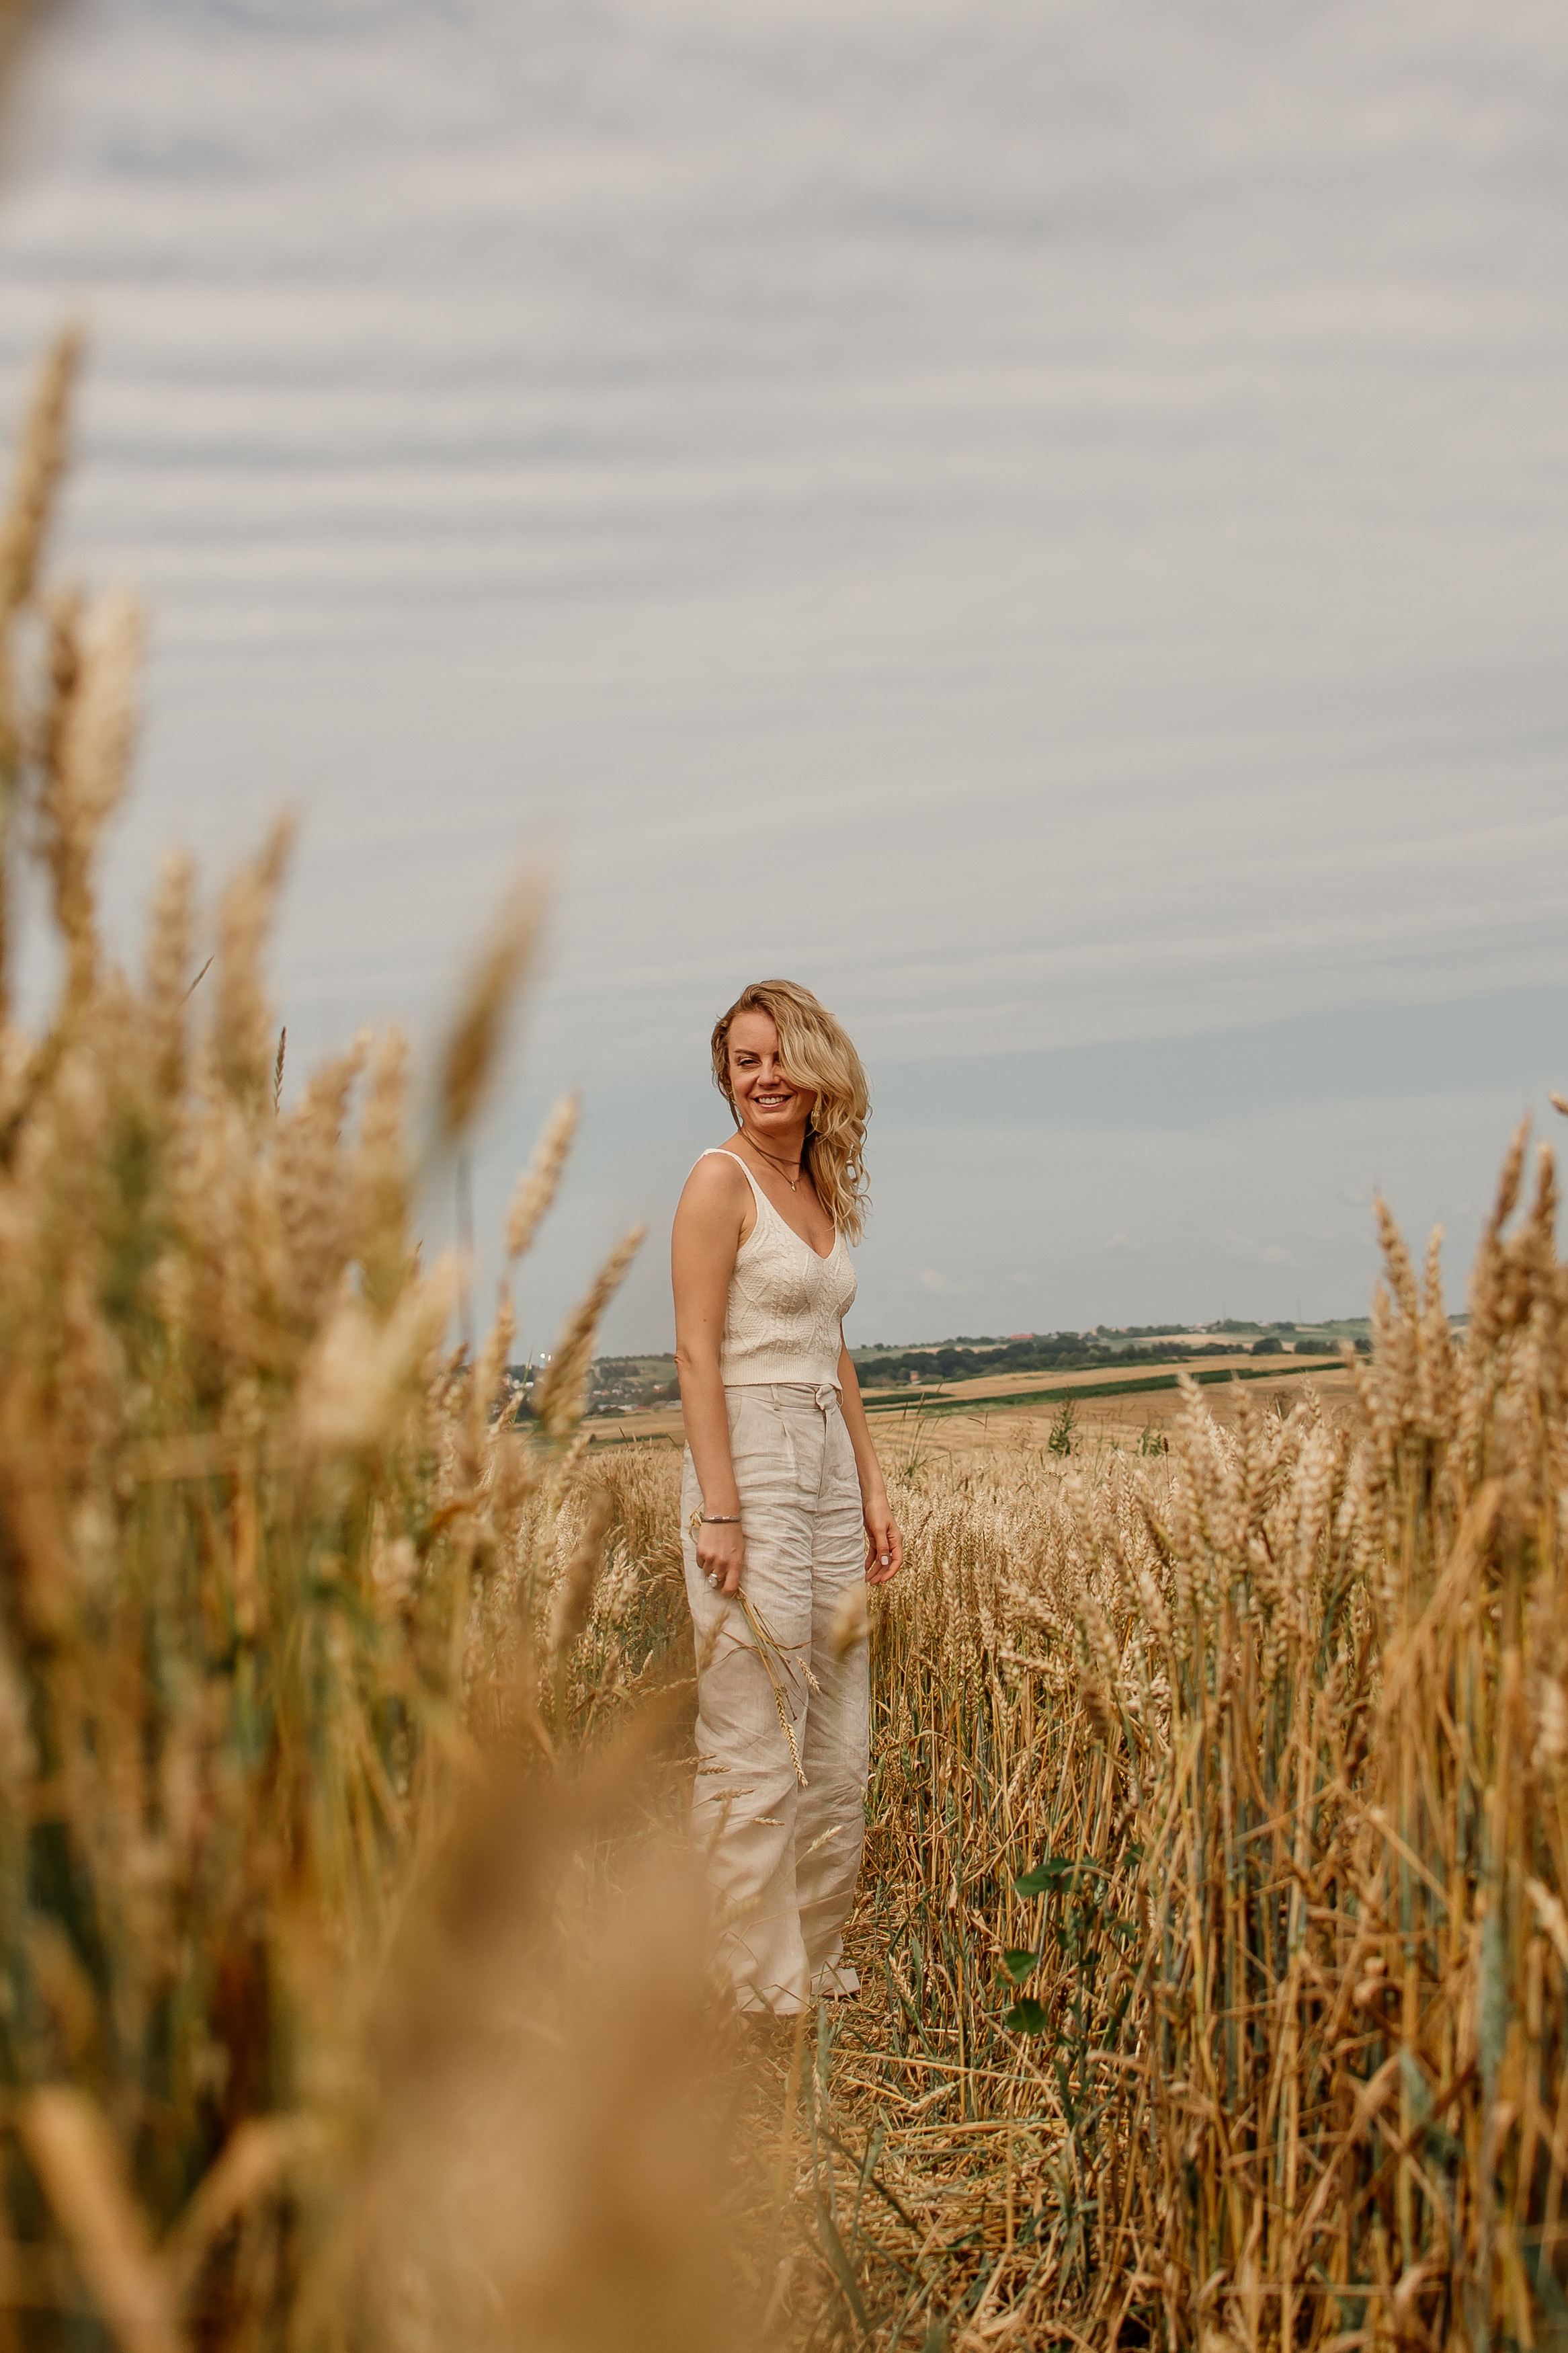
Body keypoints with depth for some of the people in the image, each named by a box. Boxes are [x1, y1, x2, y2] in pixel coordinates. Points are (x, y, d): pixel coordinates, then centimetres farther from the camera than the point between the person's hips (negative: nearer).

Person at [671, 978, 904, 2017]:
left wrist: (874, 1490, 14)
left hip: (830, 1471, 8)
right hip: (751, 1470, -8)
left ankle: (822, 1969, 25)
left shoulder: (825, 1191, 15)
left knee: (840, 1753, 13)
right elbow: (696, 1353, -13)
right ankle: (763, 1997, 7)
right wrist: (719, 1512, -18)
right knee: (758, 1755, -3)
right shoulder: (723, 1179, -8)